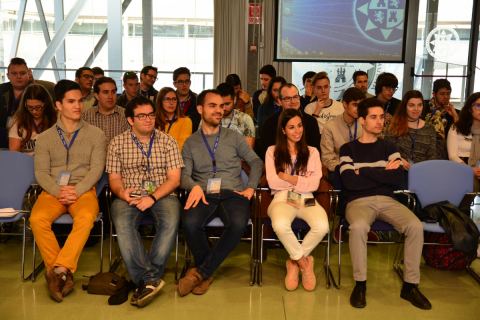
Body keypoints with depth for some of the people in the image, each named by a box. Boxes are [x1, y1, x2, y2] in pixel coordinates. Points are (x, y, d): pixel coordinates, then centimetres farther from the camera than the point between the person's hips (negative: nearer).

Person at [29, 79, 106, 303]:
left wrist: (77, 191, -16)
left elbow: (96, 168, -1)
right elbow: (41, 172, 4)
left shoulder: (95, 135, 8)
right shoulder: (45, 137, 12)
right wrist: (59, 191, -15)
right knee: (37, 219, -29)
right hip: (53, 191, 2)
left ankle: (58, 271, -31)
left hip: (84, 190, -1)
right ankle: (64, 274, -20)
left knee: (86, 217, -35)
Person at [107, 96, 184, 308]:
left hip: (162, 195, 0)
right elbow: (114, 178, 8)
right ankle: (151, 280, -32)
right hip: (129, 197, 1)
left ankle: (146, 279, -28)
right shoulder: (118, 143, 10)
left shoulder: (167, 141, 7)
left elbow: (174, 178, 1)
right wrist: (122, 193, -16)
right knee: (122, 224, -33)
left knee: (170, 222, -33)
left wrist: (153, 197, -15)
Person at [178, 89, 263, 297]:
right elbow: (184, 174, 6)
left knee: (238, 223, -35)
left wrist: (251, 187, -2)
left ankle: (201, 272, -19)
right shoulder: (190, 143, 16)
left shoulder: (233, 137, 16)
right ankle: (207, 273, -8)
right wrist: (194, 186, -17)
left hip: (232, 193, 0)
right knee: (190, 222, -34)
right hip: (204, 194, 0)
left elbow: (256, 162, 14)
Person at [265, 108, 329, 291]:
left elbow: (314, 184, 3)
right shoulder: (272, 151, 12)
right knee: (280, 225, -39)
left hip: (306, 199, 2)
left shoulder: (312, 152, 17)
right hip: (282, 198, -2)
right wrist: (301, 179, 1)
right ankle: (304, 262, -8)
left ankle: (294, 261, -5)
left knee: (322, 226, -33)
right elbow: (273, 183, -2)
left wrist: (287, 177, -2)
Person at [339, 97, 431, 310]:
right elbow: (349, 182, -9)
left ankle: (410, 285, -9)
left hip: (387, 200, 3)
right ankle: (360, 284, -18)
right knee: (358, 226, -36)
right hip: (359, 201, -3)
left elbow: (398, 180, 0)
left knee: (415, 226, -25)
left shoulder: (389, 148, 16)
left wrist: (364, 171, -5)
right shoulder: (348, 149, 8)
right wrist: (383, 174, -4)